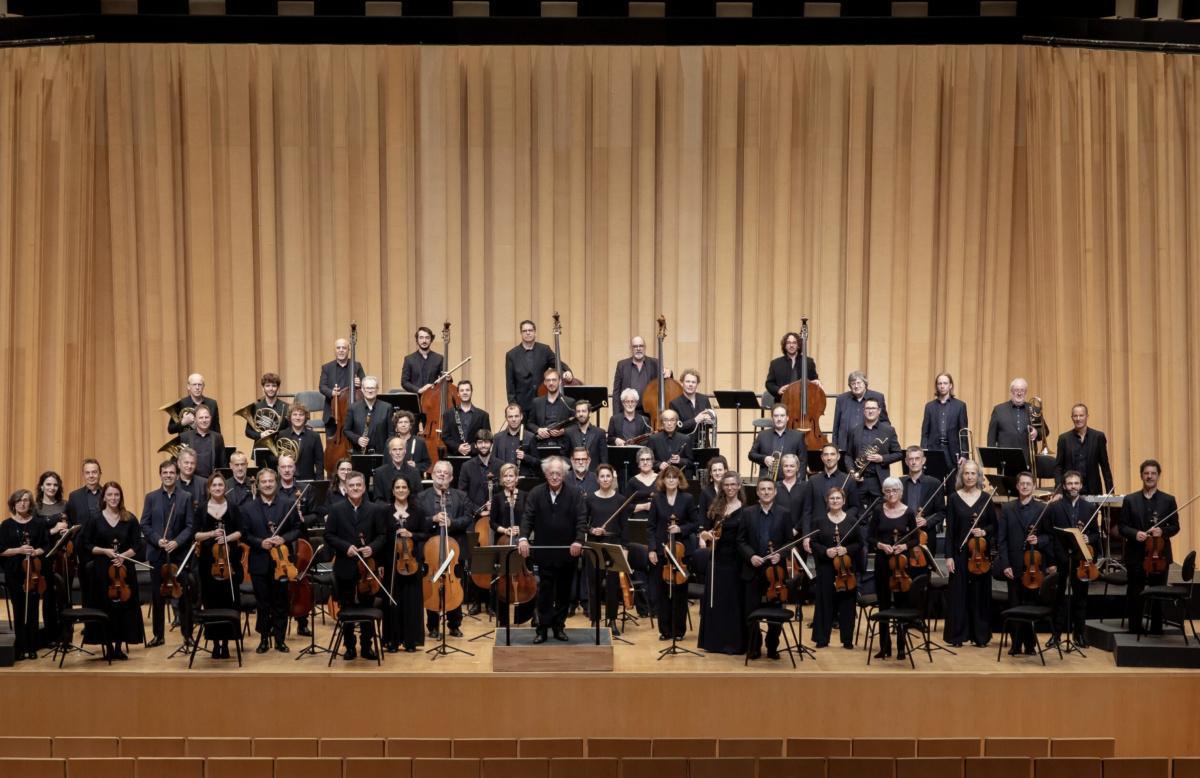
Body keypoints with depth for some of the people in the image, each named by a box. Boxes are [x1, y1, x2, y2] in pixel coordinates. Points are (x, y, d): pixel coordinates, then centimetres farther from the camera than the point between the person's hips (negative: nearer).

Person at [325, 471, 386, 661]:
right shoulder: (337, 510, 0)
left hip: (367, 568, 0)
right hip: (344, 568, 0)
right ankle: (349, 647, 19)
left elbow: (383, 535, 5)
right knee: (347, 609, 8)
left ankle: (367, 647, 17)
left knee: (367, 609, 7)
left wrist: (373, 547, -14)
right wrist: (345, 547, -16)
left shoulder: (373, 510, 2)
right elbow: (329, 536, -1)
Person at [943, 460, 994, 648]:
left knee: (980, 593, 5)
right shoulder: (954, 498, 0)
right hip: (960, 552, -1)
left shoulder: (985, 498, 3)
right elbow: (950, 529, -1)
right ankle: (957, 635, 9)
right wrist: (949, 556, -6)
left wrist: (984, 532, -12)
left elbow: (994, 525, 10)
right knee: (958, 593, 1)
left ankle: (980, 635, 13)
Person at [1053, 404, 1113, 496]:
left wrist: (1110, 491, 2)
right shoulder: (1064, 438, 5)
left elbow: (1105, 466, 7)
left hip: (1093, 489, 0)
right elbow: (1058, 466, 4)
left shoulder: (1098, 437, 5)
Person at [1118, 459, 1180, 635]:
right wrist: (1135, 533, -17)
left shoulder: (1168, 500, 5)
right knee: (1134, 594, 4)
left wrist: (1162, 531, -16)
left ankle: (1156, 631, 14)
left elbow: (1175, 526, 4)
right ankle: (1135, 630, 14)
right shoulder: (1130, 500, 4)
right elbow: (1121, 526, 2)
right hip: (1136, 555, 0)